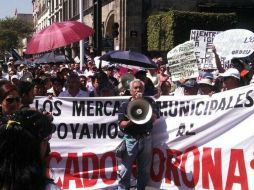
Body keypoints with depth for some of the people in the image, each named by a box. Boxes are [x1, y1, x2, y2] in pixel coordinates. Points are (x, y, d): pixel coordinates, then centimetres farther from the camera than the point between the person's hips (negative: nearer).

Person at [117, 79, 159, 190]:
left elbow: (154, 118, -3)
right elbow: (121, 125, -1)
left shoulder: (149, 102, 8)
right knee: (125, 170, -4)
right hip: (130, 139, -1)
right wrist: (130, 122, -21)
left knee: (145, 170, 8)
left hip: (146, 139, 2)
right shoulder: (125, 105, 5)